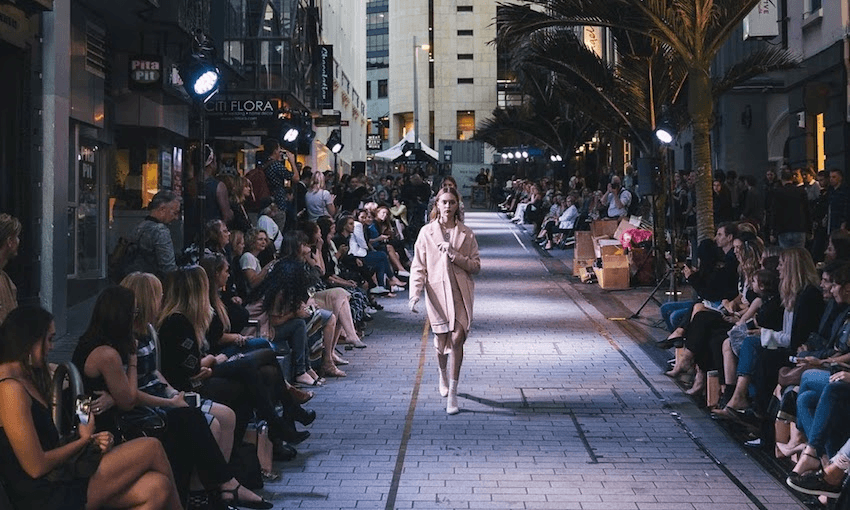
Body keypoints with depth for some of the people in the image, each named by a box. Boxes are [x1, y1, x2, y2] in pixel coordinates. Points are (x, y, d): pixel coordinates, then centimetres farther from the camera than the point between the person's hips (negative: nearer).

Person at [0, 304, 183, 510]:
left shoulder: (26, 379, 17)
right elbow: (36, 467, -17)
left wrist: (91, 441, -1)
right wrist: (84, 439, -2)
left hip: (56, 479, 10)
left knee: (156, 488, -10)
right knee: (151, 448, -6)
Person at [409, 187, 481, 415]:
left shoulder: (466, 233, 4)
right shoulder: (426, 232, 2)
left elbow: (476, 266, 3)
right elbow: (418, 267, 1)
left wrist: (456, 256, -13)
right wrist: (415, 294, -10)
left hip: (460, 293, 0)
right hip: (437, 291, 0)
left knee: (457, 339, -10)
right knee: (442, 340, 7)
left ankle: (452, 394, -4)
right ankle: (443, 375, 40)